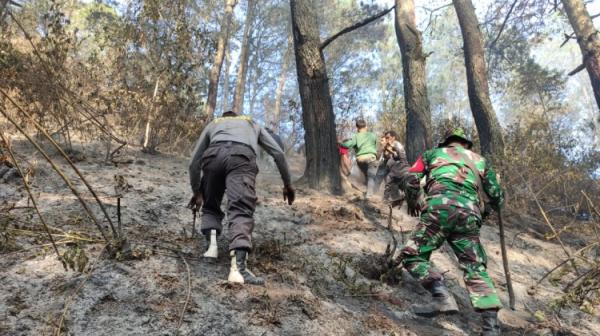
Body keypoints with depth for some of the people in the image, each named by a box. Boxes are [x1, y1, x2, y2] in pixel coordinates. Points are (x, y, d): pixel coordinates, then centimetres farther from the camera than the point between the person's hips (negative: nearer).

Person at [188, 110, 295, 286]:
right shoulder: (253, 124, 41)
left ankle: (212, 245, 3)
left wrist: (196, 191, 48)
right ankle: (238, 266, -34)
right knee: (241, 211, -14)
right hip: (241, 157, -1)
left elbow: (194, 162, 37)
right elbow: (279, 153, 29)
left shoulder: (213, 124, 41)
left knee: (210, 206, 24)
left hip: (213, 155, 2)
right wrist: (287, 184, 35)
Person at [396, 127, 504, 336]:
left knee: (412, 255, 3)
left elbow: (411, 181, 16)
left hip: (440, 208, -3)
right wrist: (491, 205, 52)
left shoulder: (433, 153, 25)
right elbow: (497, 197, 29)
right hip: (469, 214, 3)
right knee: (476, 268, 9)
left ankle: (442, 296, -19)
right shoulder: (479, 160, 30)